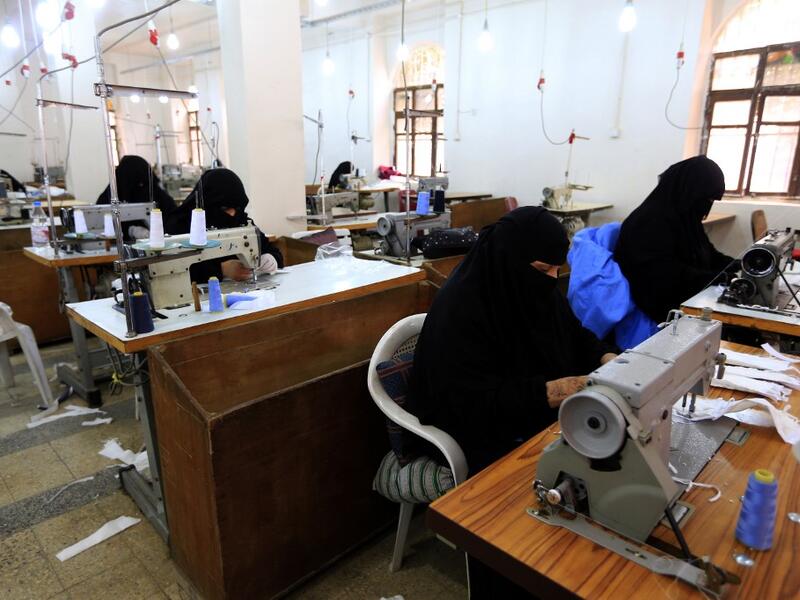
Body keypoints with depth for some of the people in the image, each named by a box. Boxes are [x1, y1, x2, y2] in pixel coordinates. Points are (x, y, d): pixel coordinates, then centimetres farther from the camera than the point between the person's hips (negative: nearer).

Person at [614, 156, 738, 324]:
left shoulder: (685, 217, 11)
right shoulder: (652, 221, -19)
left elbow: (706, 254, 21)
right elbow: (664, 275, -25)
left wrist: (735, 266, 4)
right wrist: (715, 277, -24)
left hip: (689, 301, 9)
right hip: (662, 308, -9)